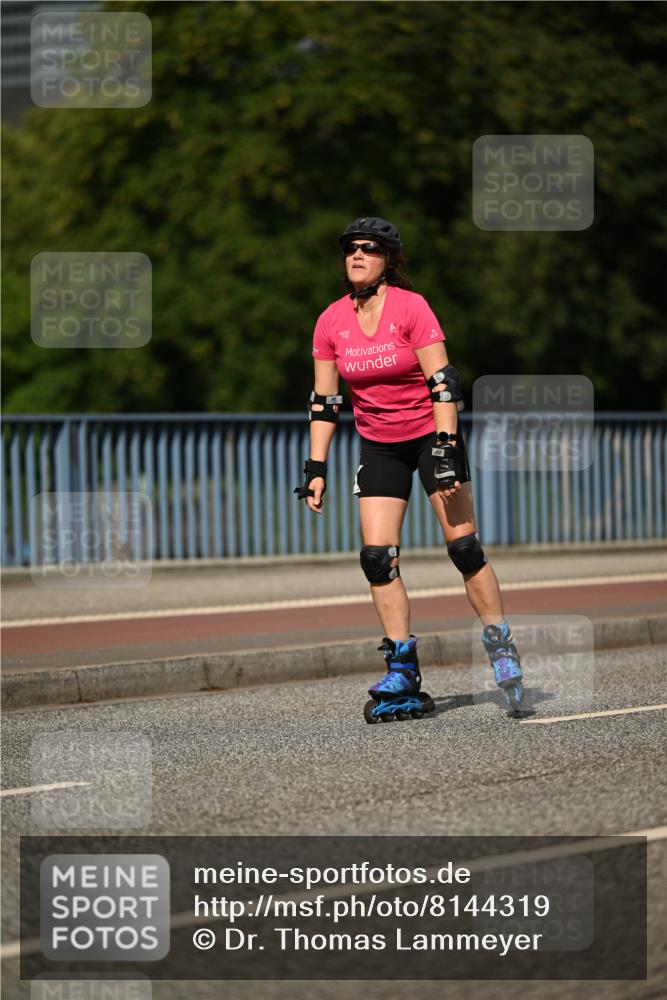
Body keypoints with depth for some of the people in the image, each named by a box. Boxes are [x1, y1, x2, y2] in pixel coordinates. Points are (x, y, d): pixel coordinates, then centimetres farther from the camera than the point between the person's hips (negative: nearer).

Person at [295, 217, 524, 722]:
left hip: (431, 433, -4)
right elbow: (324, 401, 4)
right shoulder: (332, 322, -2)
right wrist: (316, 468, -1)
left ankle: (502, 648, 7)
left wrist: (445, 452, -23)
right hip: (379, 446, 4)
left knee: (464, 546, -8)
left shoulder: (411, 307, -14)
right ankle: (403, 677, -1)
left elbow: (442, 383, -16)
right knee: (377, 557, -6)